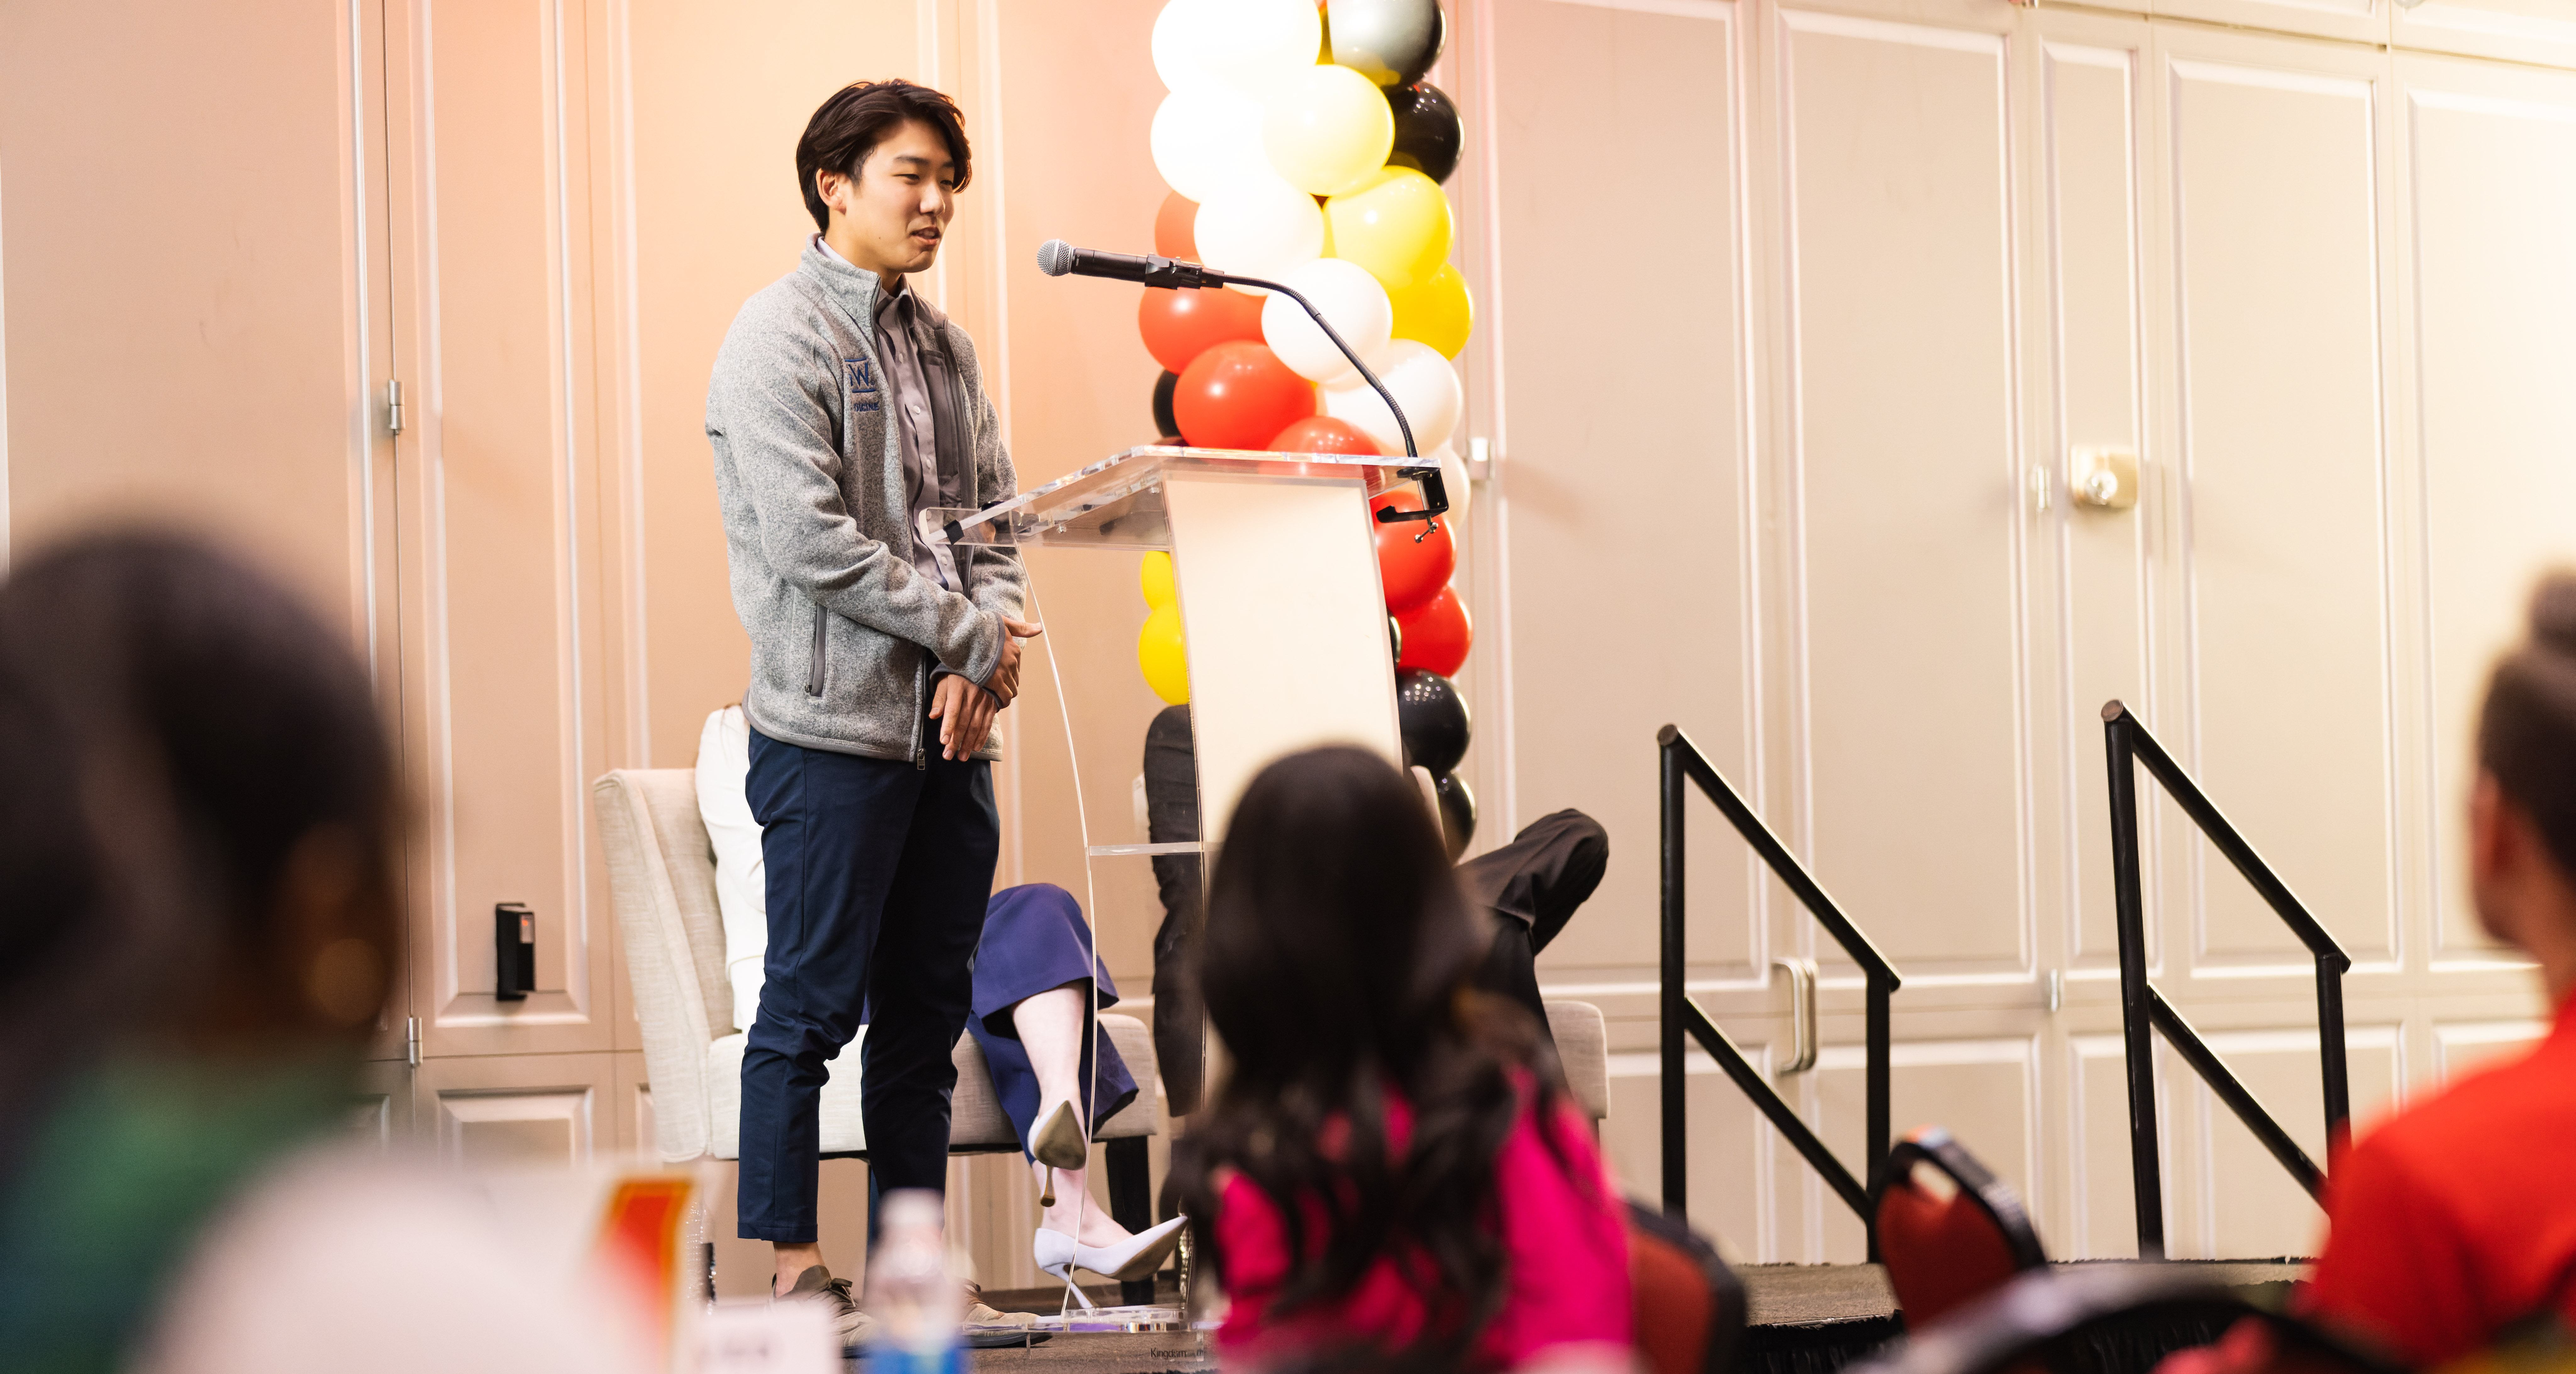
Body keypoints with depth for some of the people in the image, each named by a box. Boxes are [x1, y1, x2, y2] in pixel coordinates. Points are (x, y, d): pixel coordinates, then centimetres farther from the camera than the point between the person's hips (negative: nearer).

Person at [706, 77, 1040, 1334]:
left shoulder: (942, 346, 16)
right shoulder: (780, 337, -8)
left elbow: (994, 515, 15)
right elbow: (809, 536, -16)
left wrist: (985, 654, -4)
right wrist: (966, 630, -12)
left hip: (949, 728, 8)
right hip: (833, 725, -7)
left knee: (928, 1006, 9)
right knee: (814, 1004, -4)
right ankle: (791, 1266, 1)